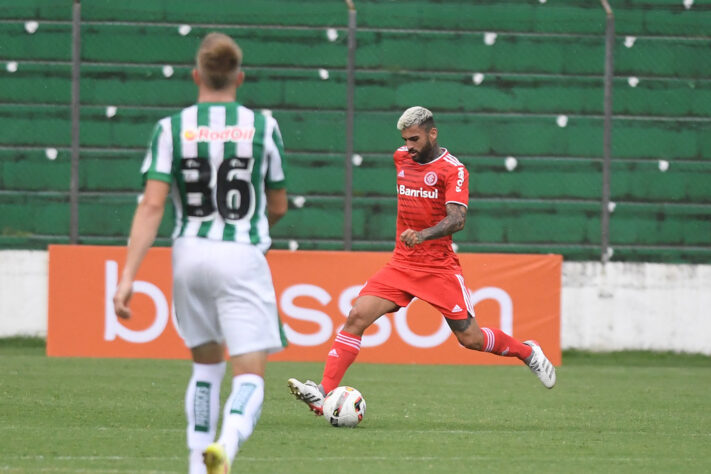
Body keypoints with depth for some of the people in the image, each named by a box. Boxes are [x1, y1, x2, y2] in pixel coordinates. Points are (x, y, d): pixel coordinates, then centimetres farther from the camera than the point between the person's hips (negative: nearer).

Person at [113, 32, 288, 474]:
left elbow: (152, 206, -9)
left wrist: (127, 277, -10)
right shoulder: (263, 127, 0)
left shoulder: (172, 129, -1)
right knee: (249, 375, -5)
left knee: (207, 363, 23)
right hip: (243, 256, -2)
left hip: (190, 255, 2)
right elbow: (278, 207, 10)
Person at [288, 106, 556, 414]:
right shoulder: (401, 158, 8)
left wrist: (422, 235, -40)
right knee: (357, 316, -14)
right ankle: (324, 393, -19)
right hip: (401, 265, 5)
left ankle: (528, 353, 27)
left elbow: (457, 218, -24)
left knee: (469, 338, -1)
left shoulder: (453, 169, -11)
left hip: (440, 268, -5)